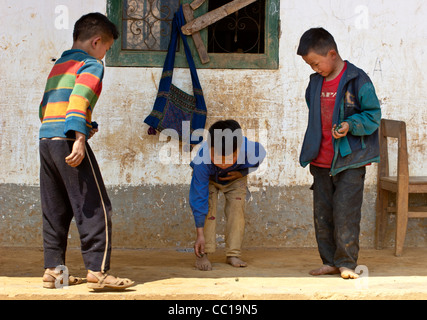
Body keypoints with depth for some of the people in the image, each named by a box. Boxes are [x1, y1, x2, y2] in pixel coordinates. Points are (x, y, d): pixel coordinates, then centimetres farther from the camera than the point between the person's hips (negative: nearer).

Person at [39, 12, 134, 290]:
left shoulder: (58, 67, 24)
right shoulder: (91, 64, -1)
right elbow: (79, 99, -17)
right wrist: (79, 137, -25)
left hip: (46, 141, 8)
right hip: (68, 141, -8)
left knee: (55, 211, 12)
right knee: (95, 208, -6)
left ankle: (53, 269, 13)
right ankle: (97, 271, -10)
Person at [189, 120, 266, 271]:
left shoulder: (251, 151, -39)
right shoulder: (202, 161, -42)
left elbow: (261, 154, -9)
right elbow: (198, 198, -35)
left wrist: (243, 172, -24)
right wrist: (200, 234, -33)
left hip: (235, 179, 2)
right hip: (208, 179, -2)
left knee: (236, 209, -14)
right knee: (208, 209, -20)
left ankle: (233, 254, -7)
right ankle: (203, 254, -14)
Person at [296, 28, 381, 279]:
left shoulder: (357, 80, -9)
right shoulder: (316, 83, 11)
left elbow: (373, 115, -7)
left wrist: (351, 125, -23)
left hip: (350, 161, -6)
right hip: (321, 162, 7)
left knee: (345, 213, -8)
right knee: (322, 214, 8)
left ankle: (347, 262, 2)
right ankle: (330, 261, 18)